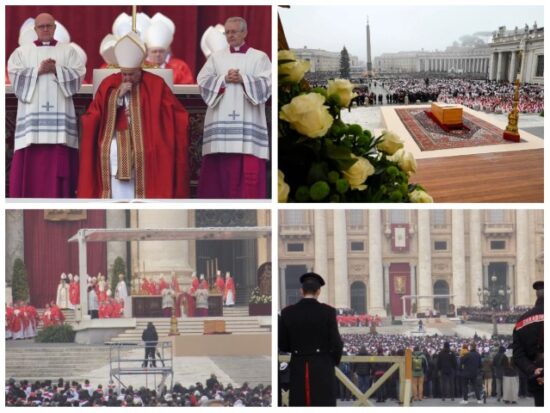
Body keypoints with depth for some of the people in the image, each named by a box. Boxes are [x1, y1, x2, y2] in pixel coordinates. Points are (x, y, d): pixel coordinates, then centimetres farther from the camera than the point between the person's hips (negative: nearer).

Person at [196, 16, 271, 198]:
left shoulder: (259, 57, 9)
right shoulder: (216, 57, 15)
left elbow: (267, 82, -3)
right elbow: (202, 80, 5)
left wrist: (243, 80, -13)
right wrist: (224, 80, -9)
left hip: (247, 121, -2)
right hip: (220, 121, 2)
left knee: (248, 165, -9)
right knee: (219, 163, -2)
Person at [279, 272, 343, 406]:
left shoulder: (287, 312, -1)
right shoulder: (328, 311, -7)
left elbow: (282, 345, 4)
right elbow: (336, 343, -7)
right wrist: (335, 361, 13)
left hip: (299, 369, 2)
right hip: (322, 368, -2)